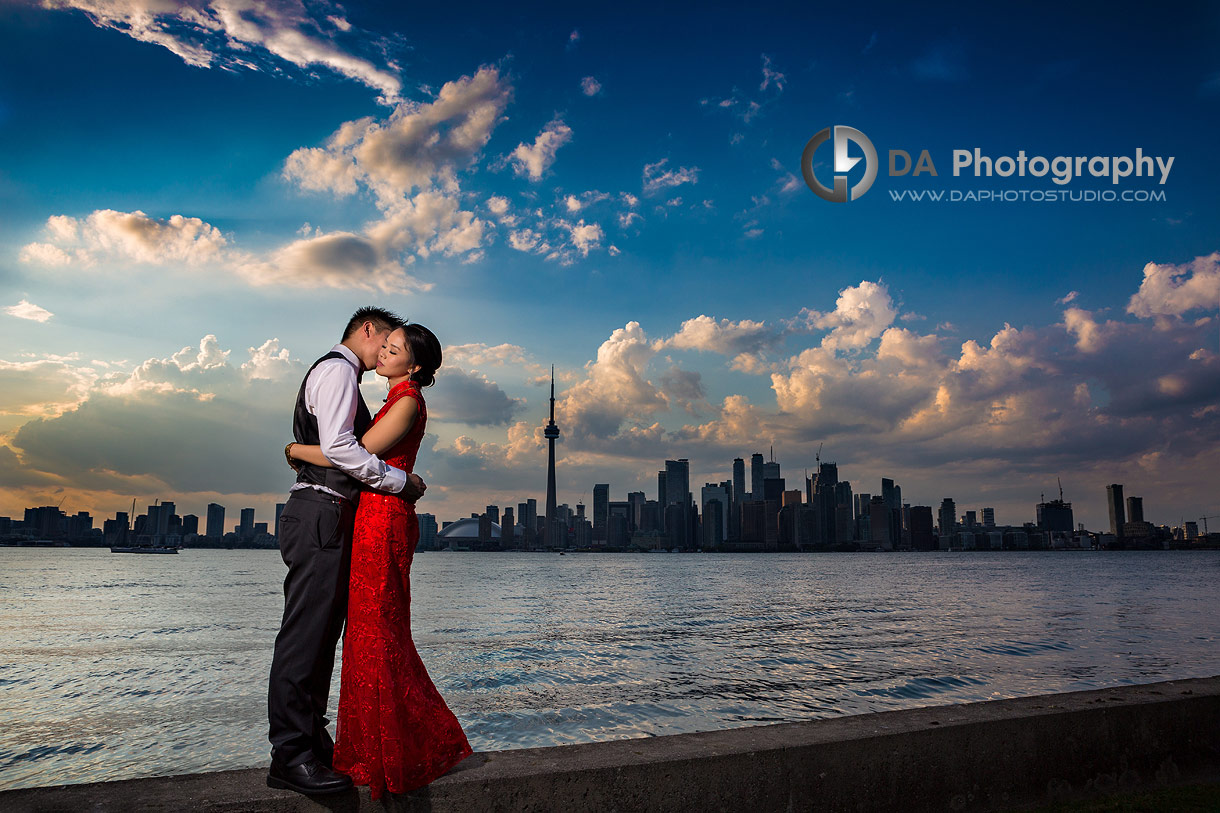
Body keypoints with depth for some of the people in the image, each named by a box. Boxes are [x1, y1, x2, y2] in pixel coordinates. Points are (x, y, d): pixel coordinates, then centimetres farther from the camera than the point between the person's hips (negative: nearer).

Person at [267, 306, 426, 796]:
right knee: (306, 631, -10)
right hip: (322, 514, -11)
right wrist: (400, 481, -13)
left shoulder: (339, 375, 27)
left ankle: (311, 738, 18)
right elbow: (337, 447, -20)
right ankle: (290, 755, -6)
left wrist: (393, 484, 16)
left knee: (322, 632, 11)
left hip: (330, 516, 11)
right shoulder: (338, 369, -6)